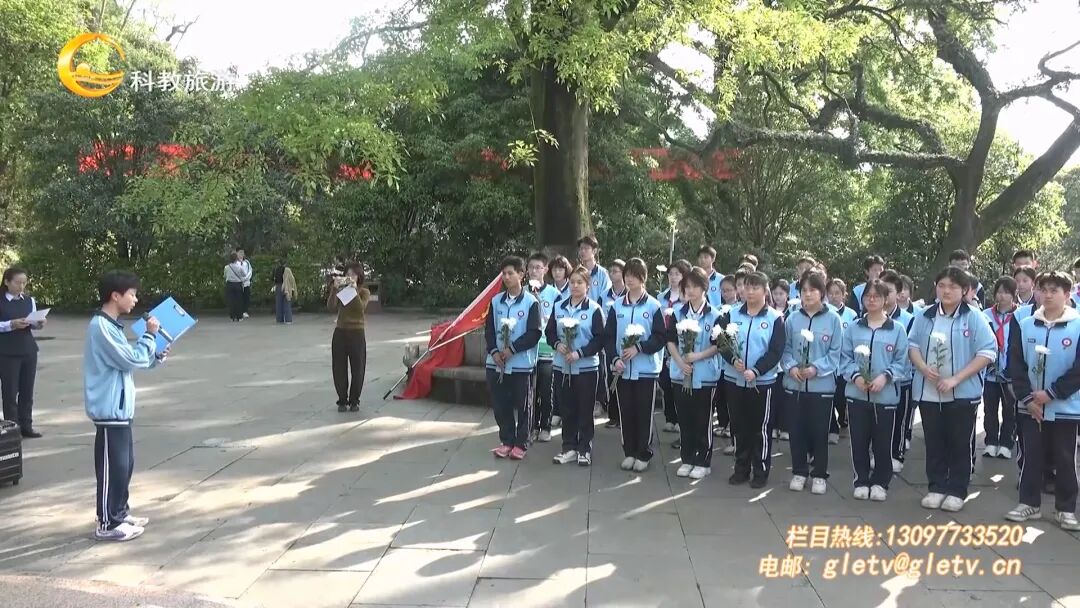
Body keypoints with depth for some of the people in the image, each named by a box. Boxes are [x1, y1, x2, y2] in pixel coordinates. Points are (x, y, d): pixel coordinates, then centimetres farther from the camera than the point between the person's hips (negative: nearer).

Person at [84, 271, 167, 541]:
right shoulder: (101, 327, -19)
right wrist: (150, 335, -11)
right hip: (110, 410, -10)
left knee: (124, 464, 17)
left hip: (120, 407, 10)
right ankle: (107, 524, 7)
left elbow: (127, 362, 19)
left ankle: (120, 513, 29)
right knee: (112, 467, -2)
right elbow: (132, 359, -21)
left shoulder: (111, 325, 13)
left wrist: (155, 358, 8)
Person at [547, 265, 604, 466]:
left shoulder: (594, 309, -6)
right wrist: (557, 344, -12)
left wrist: (580, 353, -20)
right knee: (566, 409, 9)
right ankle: (569, 448, 19)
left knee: (585, 410, 3)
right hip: (562, 366, 4)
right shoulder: (559, 307, 7)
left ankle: (584, 449, 13)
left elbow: (600, 339, -10)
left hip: (586, 367, -4)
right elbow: (549, 332, 9)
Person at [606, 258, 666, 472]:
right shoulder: (617, 305, 7)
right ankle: (629, 453, 20)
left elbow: (661, 337, -6)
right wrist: (615, 358, -8)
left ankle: (643, 454, 13)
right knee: (625, 412, 8)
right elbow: (608, 336, 6)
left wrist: (639, 348, -17)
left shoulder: (653, 306, -3)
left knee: (644, 413, 3)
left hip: (646, 368, -3)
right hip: (622, 368, 3)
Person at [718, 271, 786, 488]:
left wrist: (755, 371, -21)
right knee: (739, 427, 11)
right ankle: (741, 469, 22)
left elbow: (776, 351, -9)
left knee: (760, 428, 4)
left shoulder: (775, 318, -4)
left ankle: (761, 471, 14)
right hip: (734, 379, 3)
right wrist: (733, 360, -17)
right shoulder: (732, 314, 5)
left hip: (762, 381, -3)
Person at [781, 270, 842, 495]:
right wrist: (791, 367, -12)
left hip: (822, 385, -2)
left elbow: (835, 353, -5)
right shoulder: (792, 319, 4)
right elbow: (785, 349, 6)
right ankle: (799, 472, 23)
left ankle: (819, 475, 19)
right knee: (796, 430, 9)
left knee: (819, 432, 6)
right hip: (794, 384, 2)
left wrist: (816, 368, -18)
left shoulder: (833, 319, -3)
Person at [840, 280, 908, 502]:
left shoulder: (897, 329, 2)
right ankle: (861, 481, 19)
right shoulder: (853, 329, 7)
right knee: (859, 440, 6)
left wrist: (885, 377, -16)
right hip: (857, 393, 2)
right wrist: (855, 376, -13)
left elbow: (901, 361, -1)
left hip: (886, 394, -1)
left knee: (883, 442, 6)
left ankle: (880, 483, 20)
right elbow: (845, 358, 4)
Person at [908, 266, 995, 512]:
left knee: (960, 444, 6)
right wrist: (923, 367, -12)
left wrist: (956, 379, -18)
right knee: (934, 443, 11)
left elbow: (988, 352, -13)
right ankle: (937, 487, 23)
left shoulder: (974, 318, -8)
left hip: (963, 393, -3)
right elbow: (912, 345, 9)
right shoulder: (925, 316, 4)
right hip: (928, 392, 4)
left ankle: (956, 491, 17)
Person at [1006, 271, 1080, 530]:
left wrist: (1051, 393, -14)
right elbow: (1015, 365, 1)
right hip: (1029, 406, 2)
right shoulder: (1024, 326, 2)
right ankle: (1029, 503, 20)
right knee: (1029, 456, 8)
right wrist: (1027, 398, -9)